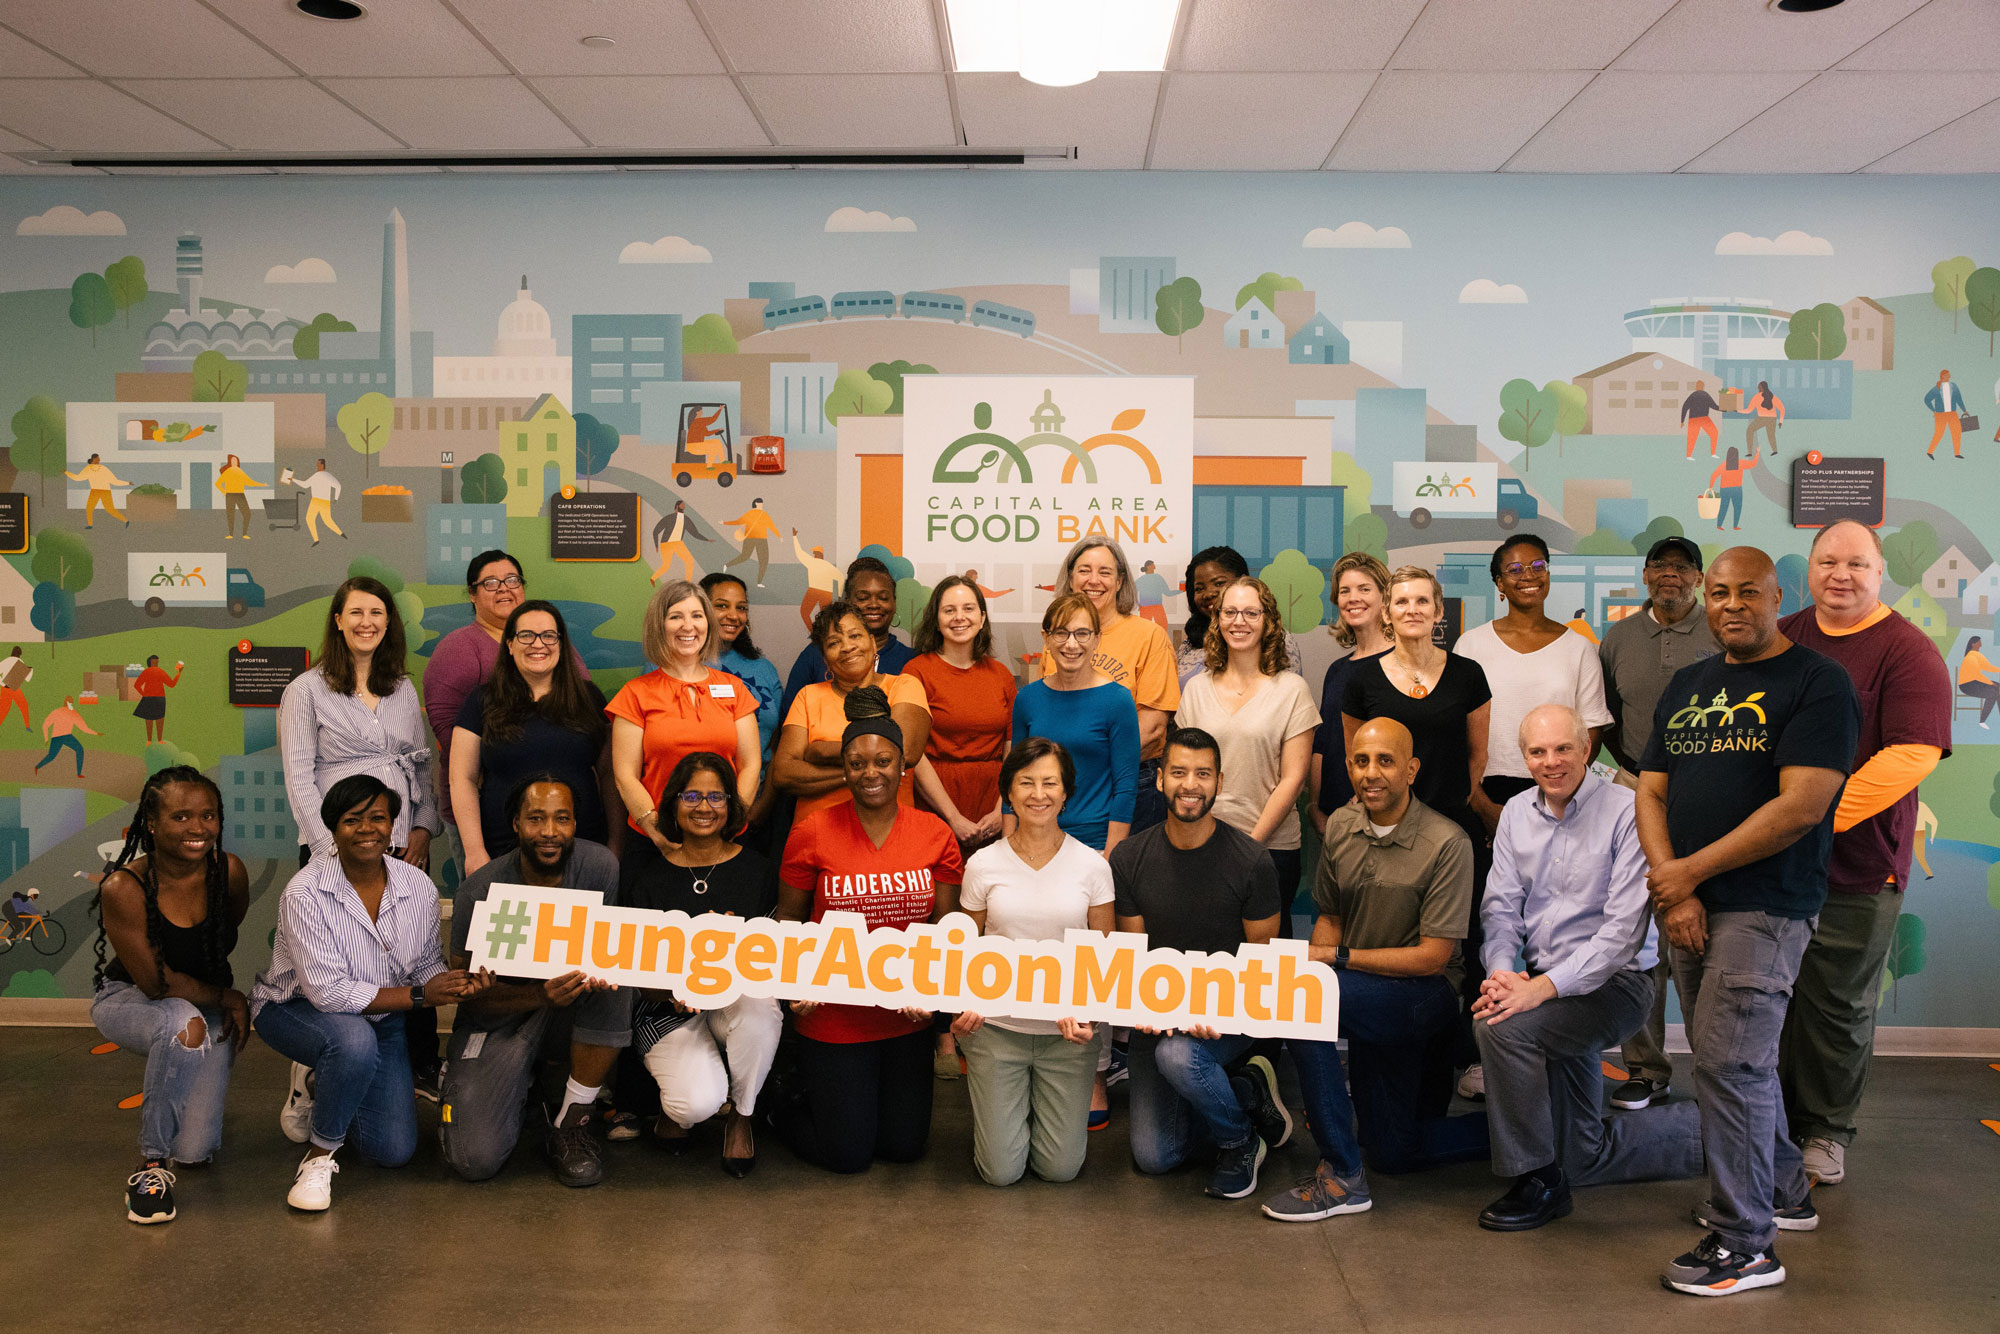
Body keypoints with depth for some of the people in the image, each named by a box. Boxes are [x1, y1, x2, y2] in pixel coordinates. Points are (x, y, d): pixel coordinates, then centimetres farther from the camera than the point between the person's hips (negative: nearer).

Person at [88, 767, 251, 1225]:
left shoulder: (230, 872, -16)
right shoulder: (122, 889, -27)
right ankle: (151, 1164, -20)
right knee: (186, 1024, -40)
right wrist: (227, 997, -13)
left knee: (195, 1151, -8)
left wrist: (230, 1007, 5)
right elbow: (157, 983, -20)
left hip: (208, 1002, 3)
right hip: (128, 999, -3)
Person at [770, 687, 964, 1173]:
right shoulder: (812, 832, -8)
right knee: (847, 1155, 5)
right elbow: (789, 919, 1)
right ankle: (783, 1107, 35)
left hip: (907, 1017, 3)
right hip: (833, 1014, -3)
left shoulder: (935, 833, -3)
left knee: (906, 1146, 13)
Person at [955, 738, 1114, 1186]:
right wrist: (966, 1005, -13)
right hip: (996, 1027, 0)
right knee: (1001, 1171, 1)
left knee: (1060, 1168, 3)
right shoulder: (983, 865, -2)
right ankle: (1002, 1107, 32)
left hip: (1067, 1031, 0)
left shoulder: (1092, 866, -3)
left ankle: (1065, 1110, 34)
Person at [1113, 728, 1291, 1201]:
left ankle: (1238, 1140, -4)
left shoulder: (1251, 862, -11)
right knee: (1153, 1157, -7)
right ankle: (1246, 1091, 19)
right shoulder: (1129, 858, -3)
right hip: (1156, 1015, 3)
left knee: (1178, 1055, -36)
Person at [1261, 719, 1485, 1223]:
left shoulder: (1446, 843, -18)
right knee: (1394, 1153, 14)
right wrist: (1313, 952, -10)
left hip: (1425, 994, -7)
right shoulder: (1339, 827, 0)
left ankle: (1341, 1175, -23)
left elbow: (1432, 956, -20)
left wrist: (1338, 956, -21)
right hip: (1367, 1002, 7)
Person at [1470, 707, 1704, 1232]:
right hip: (1546, 985, 7)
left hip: (1614, 980, -7)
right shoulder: (1516, 814, 7)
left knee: (1500, 1027, -31)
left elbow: (1624, 928, -20)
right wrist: (1501, 969, -16)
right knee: (1583, 1161, 8)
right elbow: (1501, 907, 5)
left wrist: (1546, 986, -28)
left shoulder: (1626, 811, -14)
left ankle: (1537, 1182, -14)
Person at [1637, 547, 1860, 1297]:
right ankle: (1785, 1191, 34)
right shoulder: (1686, 687, 14)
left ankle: (1744, 1245, 0)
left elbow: (1802, 806, -17)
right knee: (1741, 1057, 16)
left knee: (1729, 1061, -10)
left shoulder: (1816, 684, -7)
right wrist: (1672, 891, -6)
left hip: (1764, 906, -7)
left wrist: (1691, 871, -13)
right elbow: (1651, 792, 10)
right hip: (1687, 904, 7)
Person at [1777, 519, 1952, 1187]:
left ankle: (1825, 1131, 22)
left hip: (1856, 863, -4)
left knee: (1838, 1004, 6)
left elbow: (1912, 756, -17)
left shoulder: (1907, 651, -8)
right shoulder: (1780, 639, 9)